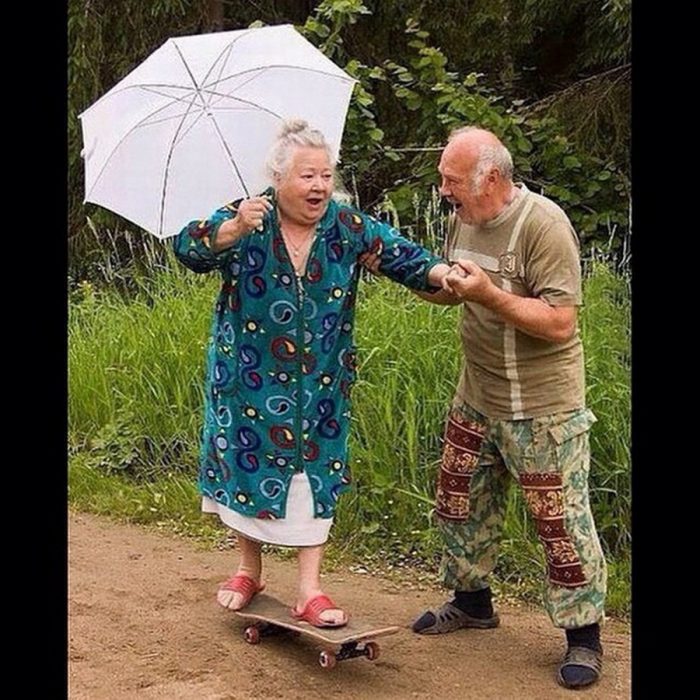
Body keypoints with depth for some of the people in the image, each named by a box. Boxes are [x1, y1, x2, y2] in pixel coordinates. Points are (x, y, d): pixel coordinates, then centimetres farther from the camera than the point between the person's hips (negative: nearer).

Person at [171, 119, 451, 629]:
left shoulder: (348, 226, -4)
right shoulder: (243, 220, -11)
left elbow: (401, 255, -11)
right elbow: (190, 250, -25)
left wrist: (441, 273, -32)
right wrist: (234, 229, -44)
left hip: (319, 380, 1)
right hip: (249, 375, -1)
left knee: (315, 471, 0)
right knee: (247, 464, 9)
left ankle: (309, 590, 6)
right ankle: (250, 568, 31)